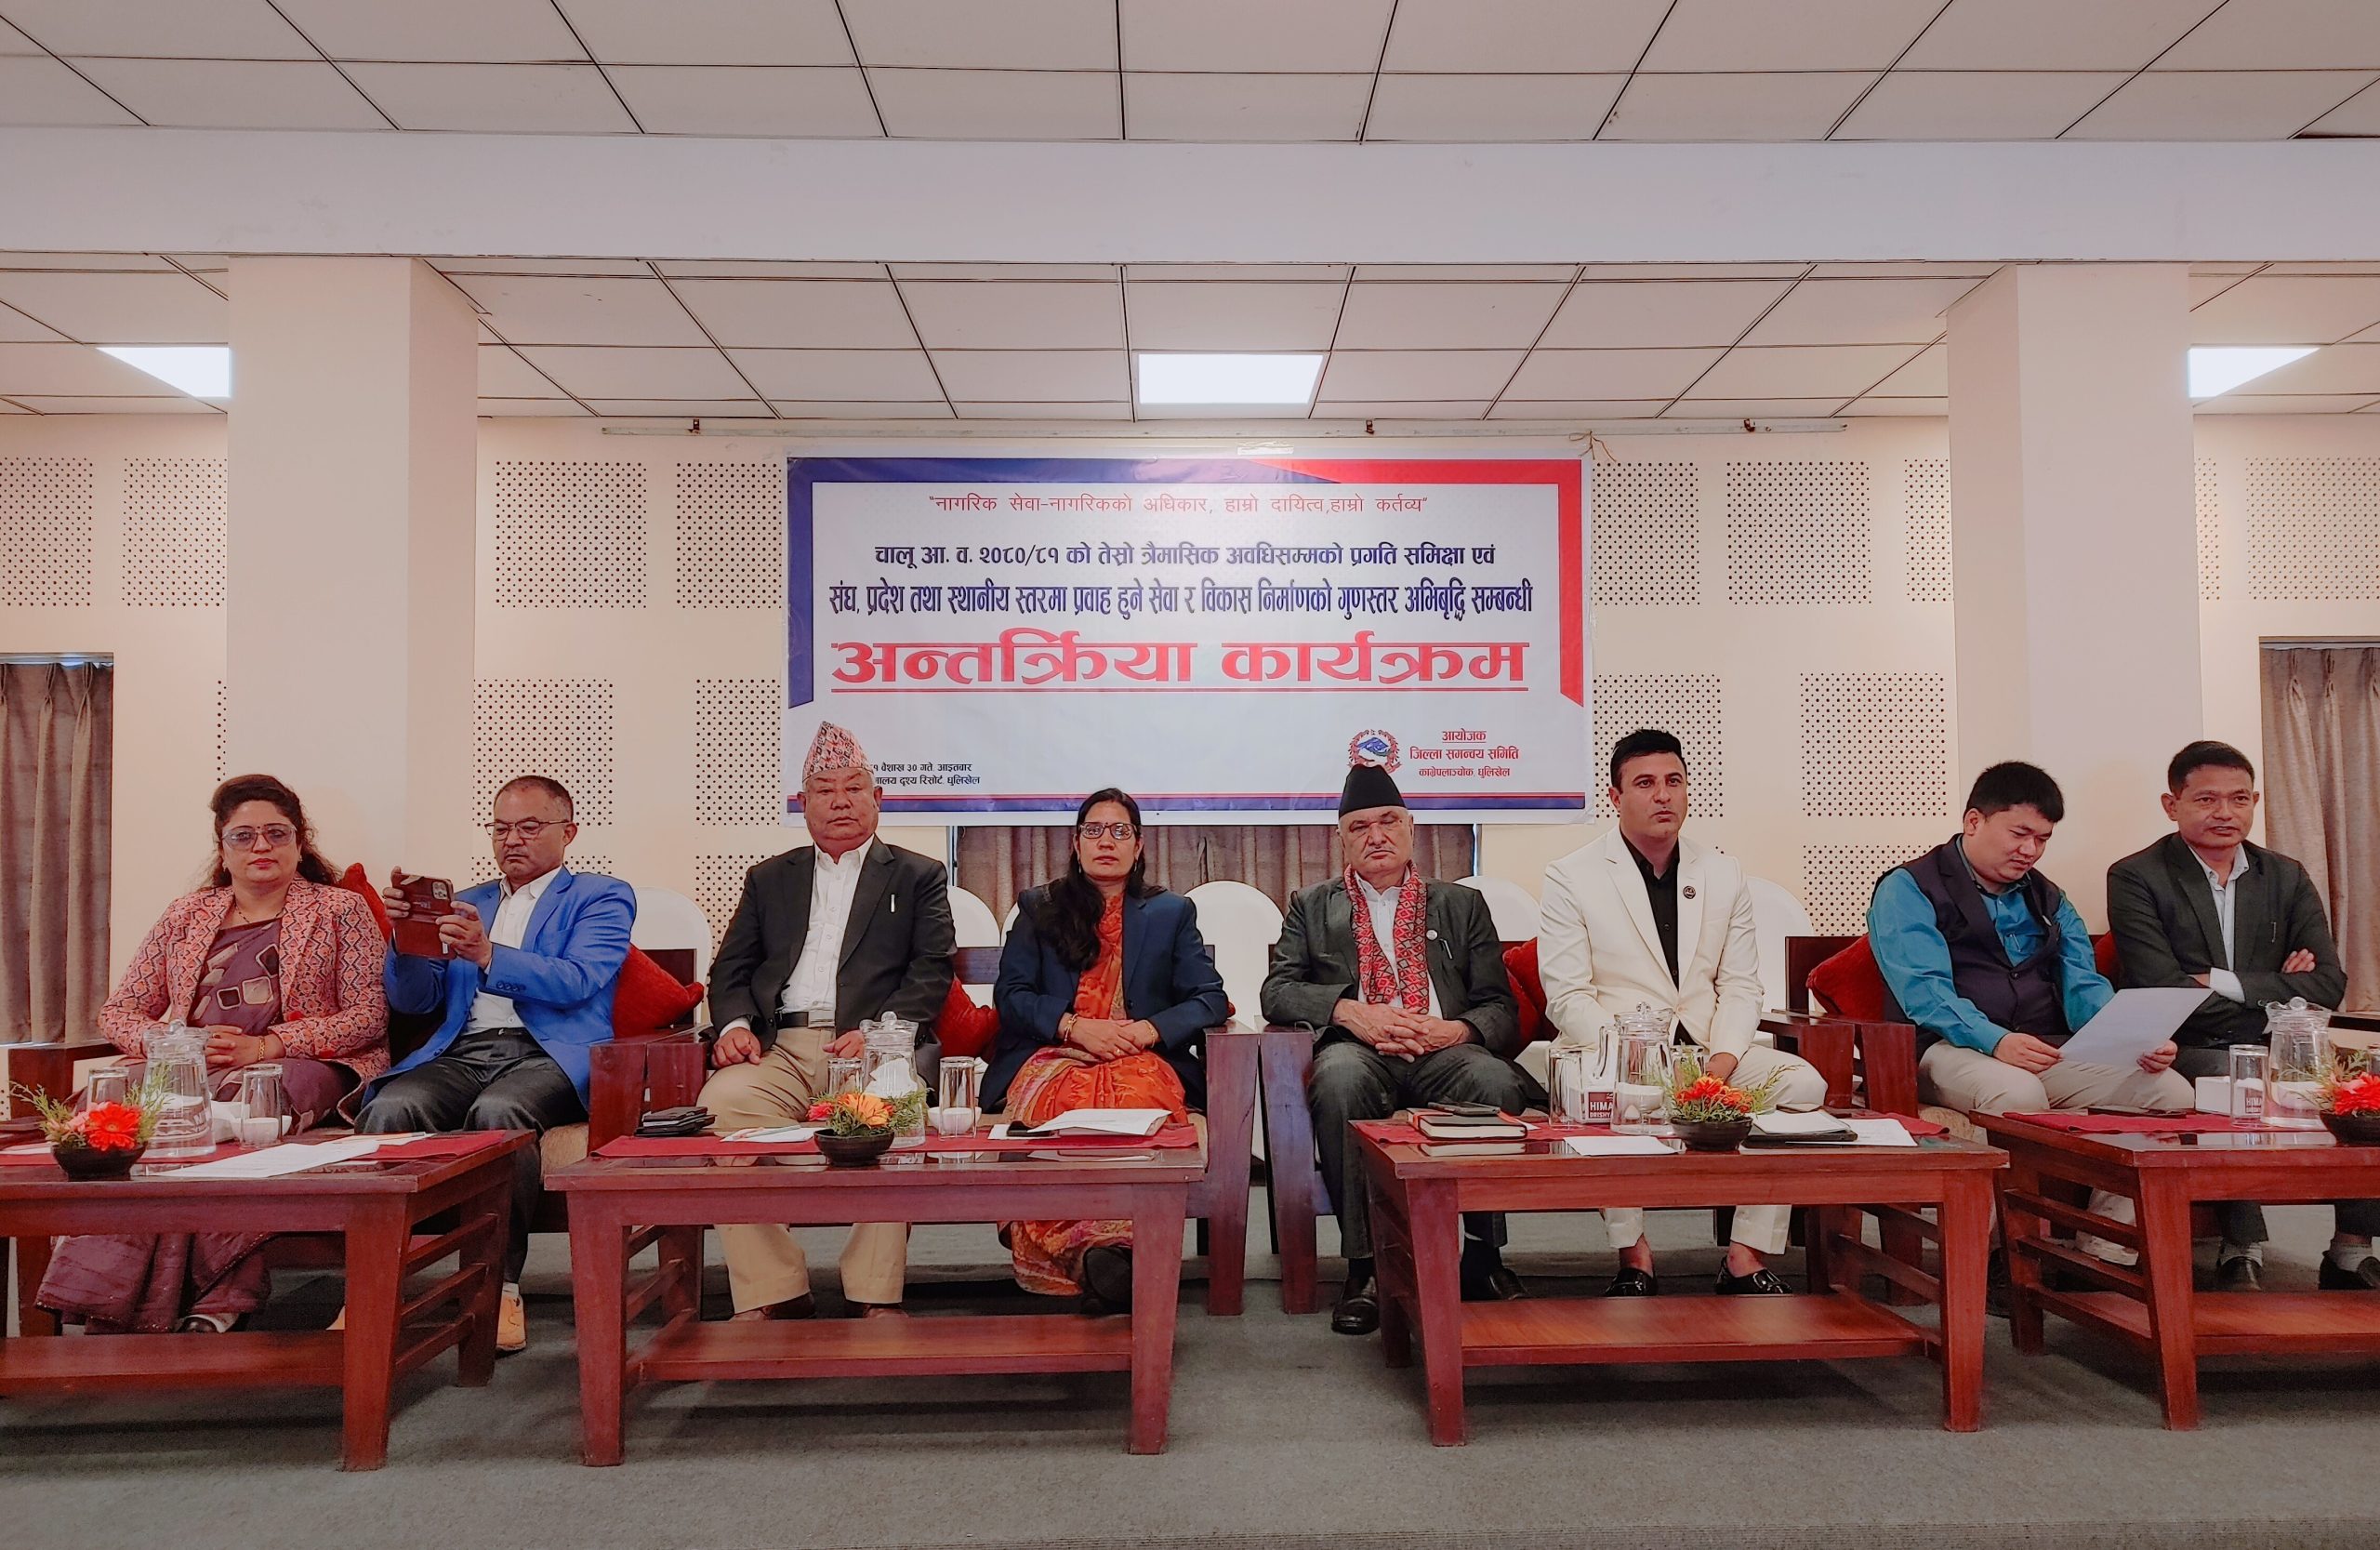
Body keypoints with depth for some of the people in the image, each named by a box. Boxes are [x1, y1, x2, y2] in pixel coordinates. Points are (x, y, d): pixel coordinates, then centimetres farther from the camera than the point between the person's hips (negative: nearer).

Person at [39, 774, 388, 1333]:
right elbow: (117, 1013, 20)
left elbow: (370, 1015, -1)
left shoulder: (340, 909, 10)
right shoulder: (185, 916, 22)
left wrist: (265, 1046, -12)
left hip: (303, 1067, -3)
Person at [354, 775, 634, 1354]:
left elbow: (577, 982, -7)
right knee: (389, 1108, -29)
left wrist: (489, 955, -22)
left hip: (547, 1053, -4)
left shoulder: (602, 896, 13)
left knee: (498, 1111, -37)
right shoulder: (465, 904, 29)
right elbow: (414, 999, 20)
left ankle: (500, 1287, -30)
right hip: (459, 1055, 4)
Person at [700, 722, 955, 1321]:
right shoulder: (769, 878, 27)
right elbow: (730, 969, 19)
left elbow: (931, 973, 5)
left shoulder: (918, 877, 18)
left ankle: (876, 1295, -24)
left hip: (870, 1048, -2)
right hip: (779, 1050, 3)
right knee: (719, 1102, -29)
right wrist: (735, 1023, -4)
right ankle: (770, 1294, -22)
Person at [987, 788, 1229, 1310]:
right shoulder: (1038, 909, 21)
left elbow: (1210, 999, 10)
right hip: (1052, 1056, 0)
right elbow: (1010, 994, 9)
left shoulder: (1172, 912, 21)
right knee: (1062, 1104, -38)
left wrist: (1149, 1031, -9)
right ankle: (1094, 1249, -39)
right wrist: (1074, 1026, -9)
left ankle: (1106, 1247, -39)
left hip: (1141, 1059, 0)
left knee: (1135, 1100, -39)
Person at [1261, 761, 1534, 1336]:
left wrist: (1455, 1030, -10)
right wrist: (1351, 1011, -10)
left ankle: (1483, 1256, -18)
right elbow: (1277, 991, 8)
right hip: (1360, 1050, -1)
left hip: (1443, 1051, 1)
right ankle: (1363, 1267, -29)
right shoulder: (1311, 907, 21)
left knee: (1497, 1080, -34)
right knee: (1340, 1075, -38)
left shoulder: (1462, 905, 22)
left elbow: (1500, 1006, 14)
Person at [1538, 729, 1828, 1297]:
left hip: (1709, 1049, 4)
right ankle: (1633, 1253, -18)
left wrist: (1723, 1059, -10)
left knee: (1802, 1081, -22)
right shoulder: (1571, 877, 2)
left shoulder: (1724, 876, 15)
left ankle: (1748, 1258, -15)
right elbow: (1567, 997, -5)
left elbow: (1739, 985, 10)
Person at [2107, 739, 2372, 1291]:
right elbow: (2162, 991, -12)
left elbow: (2329, 985, 2)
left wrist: (2225, 983, -10)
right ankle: (2242, 1255, -21)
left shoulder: (2287, 878, 14)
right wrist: (2274, 989, -7)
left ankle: (2351, 1255, -4)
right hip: (2187, 1055, -5)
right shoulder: (2135, 878, -1)